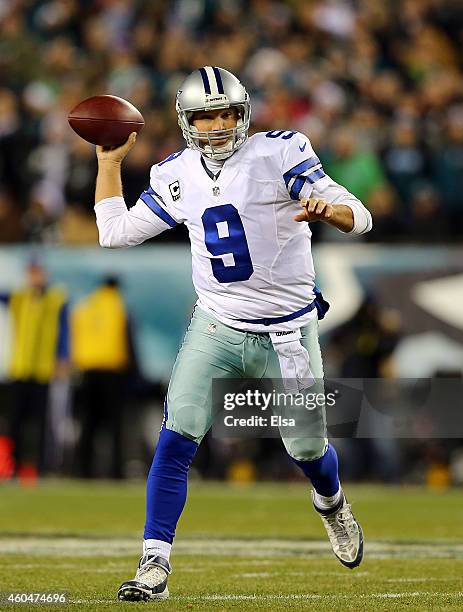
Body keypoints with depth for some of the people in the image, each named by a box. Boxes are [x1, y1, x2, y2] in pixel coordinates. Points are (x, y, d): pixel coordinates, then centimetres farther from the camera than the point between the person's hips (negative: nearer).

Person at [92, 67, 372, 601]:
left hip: (288, 332, -2)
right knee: (176, 439, -14)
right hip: (215, 329, 2)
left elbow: (359, 218, -18)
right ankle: (154, 567, -11)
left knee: (307, 447, 9)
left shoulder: (278, 154, -12)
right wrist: (110, 160, 8)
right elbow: (114, 232, 12)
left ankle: (331, 505, 46)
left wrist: (327, 210, -41)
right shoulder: (177, 177, 2)